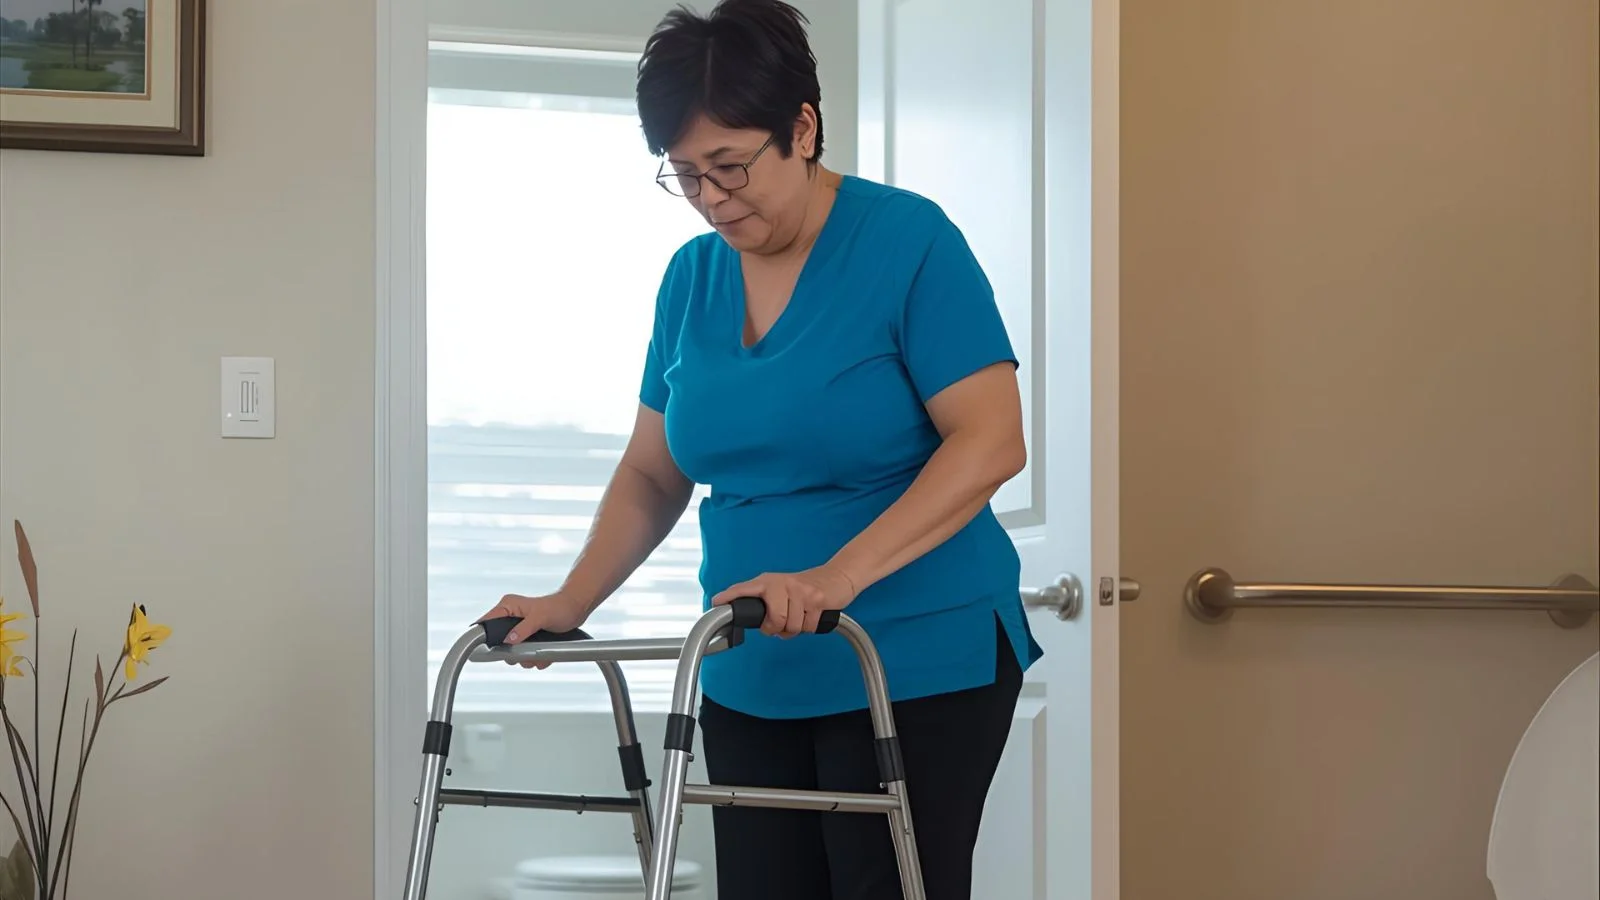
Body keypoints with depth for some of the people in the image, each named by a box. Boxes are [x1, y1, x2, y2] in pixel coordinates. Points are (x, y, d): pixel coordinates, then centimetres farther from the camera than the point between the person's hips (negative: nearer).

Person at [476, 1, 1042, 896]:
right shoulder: (691, 277, 7)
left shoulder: (910, 242, -11)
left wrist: (837, 576, -28)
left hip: (918, 666, -6)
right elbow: (652, 473, 14)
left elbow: (991, 441, -19)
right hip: (751, 678, 6)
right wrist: (572, 603, 0)